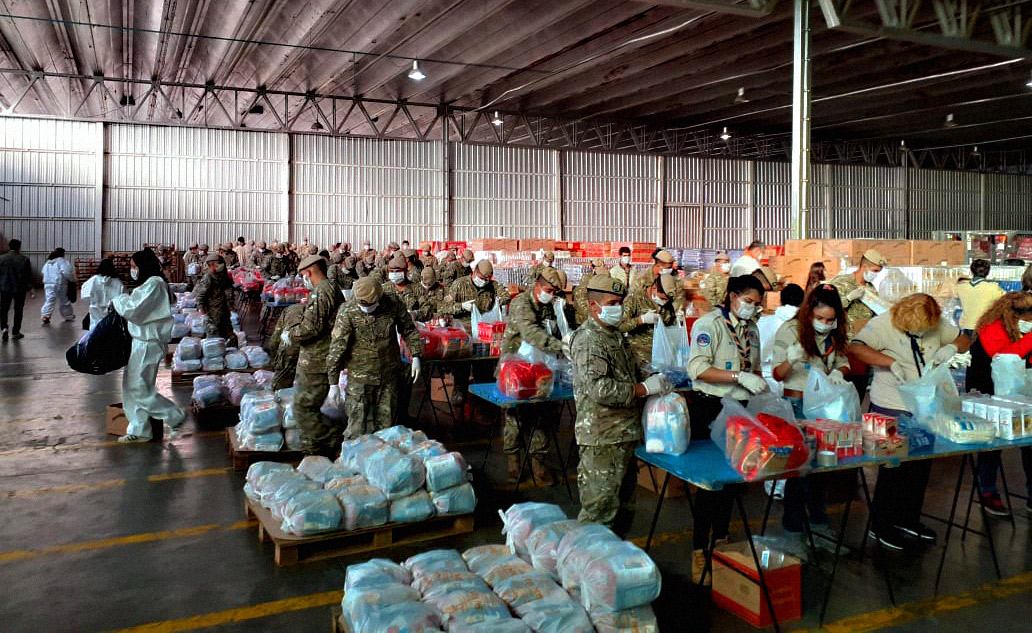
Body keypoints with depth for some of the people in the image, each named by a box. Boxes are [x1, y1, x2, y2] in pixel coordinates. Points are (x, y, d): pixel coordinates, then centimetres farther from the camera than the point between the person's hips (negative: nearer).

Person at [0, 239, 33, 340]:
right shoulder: (24, 259, -6)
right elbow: (29, 275, -5)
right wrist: (31, 288, 1)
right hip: (19, 289, -2)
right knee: (18, 310, 7)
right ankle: (15, 332, 10)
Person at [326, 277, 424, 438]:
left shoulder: (393, 303, -7)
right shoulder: (347, 312, -15)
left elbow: (409, 329, 9)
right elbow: (337, 347, -13)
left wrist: (416, 355, 5)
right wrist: (333, 382, -13)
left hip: (389, 375, 3)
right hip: (359, 378, -3)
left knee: (385, 424, 13)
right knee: (356, 430, -2)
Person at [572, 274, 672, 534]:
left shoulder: (615, 334, 15)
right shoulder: (587, 340, -16)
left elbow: (631, 373, 28)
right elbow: (598, 388, -28)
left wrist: (654, 380, 6)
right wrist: (644, 389, -22)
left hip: (625, 432, 10)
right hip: (602, 439, -10)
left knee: (624, 504, 19)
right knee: (600, 506, -4)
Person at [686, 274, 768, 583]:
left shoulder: (751, 329, 13)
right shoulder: (708, 324, -11)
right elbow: (697, 369, -23)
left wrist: (760, 383, 4)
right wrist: (739, 377, -28)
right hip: (711, 409, -7)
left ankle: (721, 540, 29)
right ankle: (700, 550, 5)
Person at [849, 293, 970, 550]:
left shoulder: (937, 325, 3)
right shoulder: (883, 324, -15)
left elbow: (965, 340, 14)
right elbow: (855, 348, -29)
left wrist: (952, 348, -9)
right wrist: (891, 362, -36)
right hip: (891, 410, -6)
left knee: (921, 466, 14)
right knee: (892, 468, 0)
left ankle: (909, 519, 32)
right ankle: (880, 525, 15)